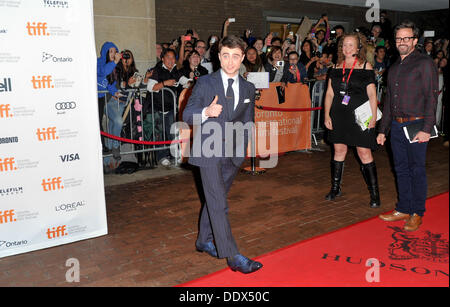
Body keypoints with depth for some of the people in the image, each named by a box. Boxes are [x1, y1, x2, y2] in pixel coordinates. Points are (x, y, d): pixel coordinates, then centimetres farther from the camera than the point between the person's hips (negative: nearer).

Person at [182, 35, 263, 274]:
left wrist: (242, 148, 13)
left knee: (214, 199, 16)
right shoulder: (205, 83, -2)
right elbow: (187, 115, -8)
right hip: (209, 151, -5)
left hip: (232, 153, 5)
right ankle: (233, 257, -4)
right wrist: (206, 112, -28)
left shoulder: (248, 88, 11)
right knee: (218, 204, -8)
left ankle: (204, 240, 33)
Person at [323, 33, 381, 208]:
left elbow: (372, 94, -2)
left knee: (364, 153, -5)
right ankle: (335, 189, 23)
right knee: (339, 151, 10)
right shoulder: (337, 67, 11)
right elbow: (329, 93, 12)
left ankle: (374, 193, 4)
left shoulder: (365, 66, 0)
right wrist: (327, 115, 4)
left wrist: (373, 117, -9)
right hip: (339, 115, 4)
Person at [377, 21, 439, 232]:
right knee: (401, 169, 12)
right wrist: (383, 130, 17)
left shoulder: (424, 63, -4)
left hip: (416, 125, -6)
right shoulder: (394, 68, 17)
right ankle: (403, 209, 23)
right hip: (396, 126, 7)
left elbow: (431, 97, -11)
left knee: (417, 170, 1)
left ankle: (417, 214, 12)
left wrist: (427, 128, -19)